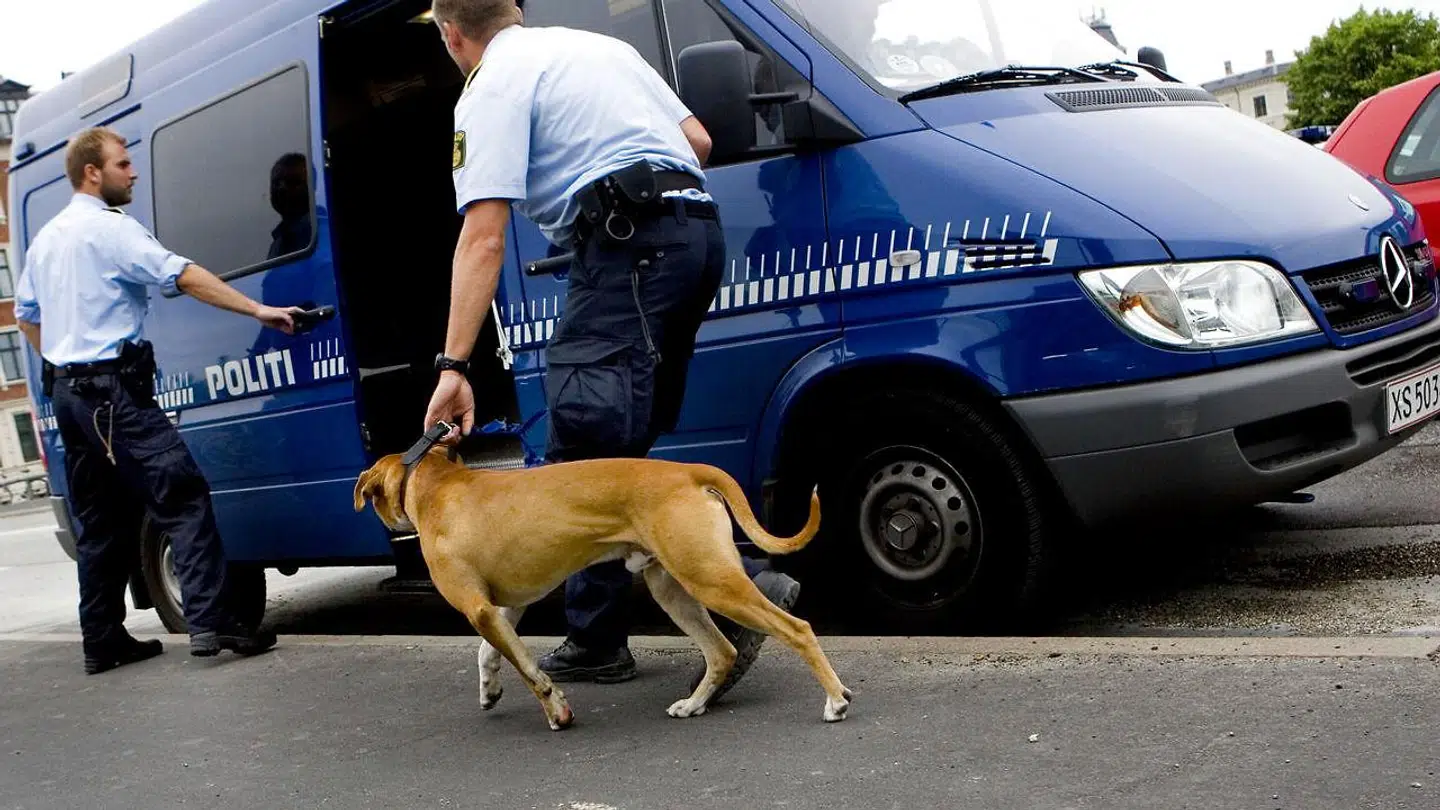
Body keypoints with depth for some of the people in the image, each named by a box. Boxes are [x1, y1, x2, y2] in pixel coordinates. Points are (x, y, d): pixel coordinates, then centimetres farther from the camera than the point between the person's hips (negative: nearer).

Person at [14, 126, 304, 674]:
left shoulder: (46, 237, 19)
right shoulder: (109, 228, -9)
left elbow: (26, 314, 26)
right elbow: (183, 276, -19)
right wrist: (257, 310, -21)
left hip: (66, 391, 10)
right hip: (111, 387, -9)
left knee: (99, 520, 13)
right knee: (182, 494, -13)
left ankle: (102, 640, 16)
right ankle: (209, 622, -22)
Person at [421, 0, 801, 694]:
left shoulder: (491, 90, 1)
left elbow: (483, 239, -11)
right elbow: (698, 142, 24)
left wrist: (453, 365, -14)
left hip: (627, 241, -9)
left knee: (594, 449, -13)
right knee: (608, 451, 12)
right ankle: (597, 640, 16)